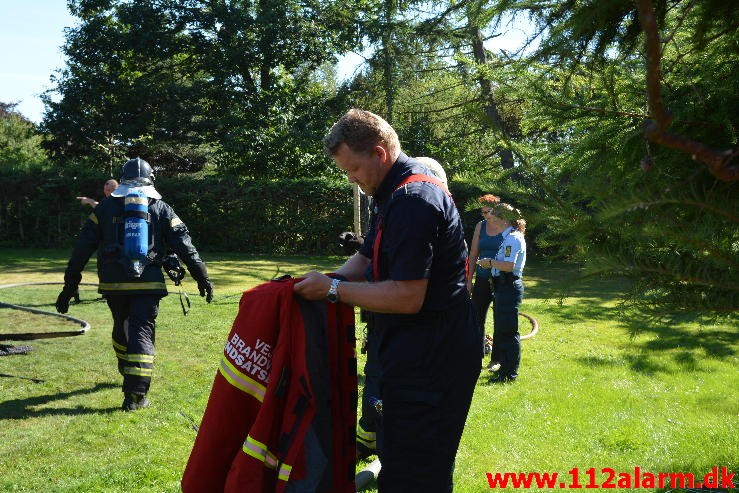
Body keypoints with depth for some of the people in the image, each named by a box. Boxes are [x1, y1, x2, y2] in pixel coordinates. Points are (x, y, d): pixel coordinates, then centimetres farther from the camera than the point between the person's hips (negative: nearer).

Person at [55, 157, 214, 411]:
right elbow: (184, 245, 1)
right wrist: (202, 276, 6)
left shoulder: (106, 207, 6)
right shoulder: (160, 209, 5)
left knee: (121, 328, 23)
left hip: (113, 283, 2)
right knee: (141, 333, 0)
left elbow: (83, 246, 4)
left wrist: (70, 283, 8)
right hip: (147, 284, -2)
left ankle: (127, 373, 41)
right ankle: (135, 395, -6)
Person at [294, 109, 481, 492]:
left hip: (430, 362, -11)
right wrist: (322, 282, 0)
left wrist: (333, 290, -17)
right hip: (424, 355, 11)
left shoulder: (413, 200, -22)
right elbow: (364, 259, 16)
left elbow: (407, 297, -26)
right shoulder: (396, 193, 12)